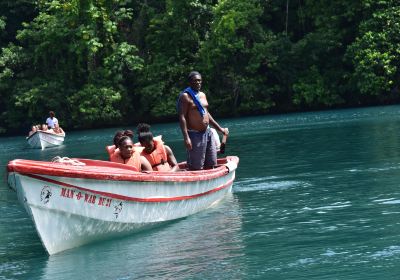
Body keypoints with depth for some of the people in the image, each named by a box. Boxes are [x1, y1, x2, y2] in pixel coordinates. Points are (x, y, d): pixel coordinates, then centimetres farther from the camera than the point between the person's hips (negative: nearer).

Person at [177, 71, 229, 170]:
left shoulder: (202, 95, 15)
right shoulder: (185, 96, -10)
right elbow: (182, 117, -17)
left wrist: (220, 129, 23)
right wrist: (186, 137, -25)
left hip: (207, 132, 8)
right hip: (195, 135, -8)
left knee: (210, 165, 11)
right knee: (195, 168, -7)